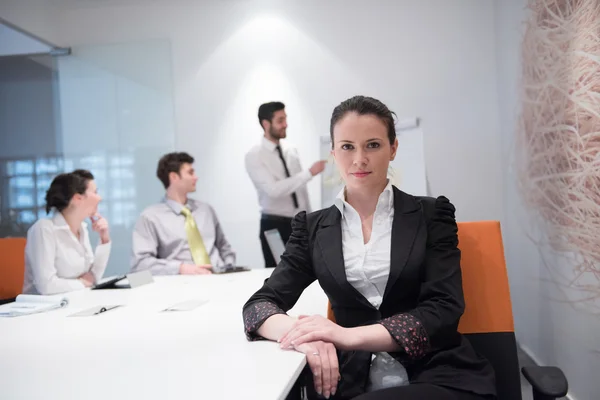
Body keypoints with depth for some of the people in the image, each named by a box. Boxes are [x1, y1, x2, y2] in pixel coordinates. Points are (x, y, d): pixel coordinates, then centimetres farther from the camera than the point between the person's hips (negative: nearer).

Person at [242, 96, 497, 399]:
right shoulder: (314, 227, 9)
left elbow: (443, 310, -6)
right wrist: (303, 334, -23)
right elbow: (259, 305, 2)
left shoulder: (431, 214, 5)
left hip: (440, 374, -2)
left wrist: (350, 335, -21)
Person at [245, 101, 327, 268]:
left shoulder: (292, 153, 9)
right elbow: (274, 190, -22)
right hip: (275, 226, -5)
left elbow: (301, 190, 12)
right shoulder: (254, 156, -9)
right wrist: (309, 173, -23)